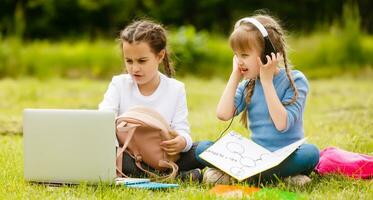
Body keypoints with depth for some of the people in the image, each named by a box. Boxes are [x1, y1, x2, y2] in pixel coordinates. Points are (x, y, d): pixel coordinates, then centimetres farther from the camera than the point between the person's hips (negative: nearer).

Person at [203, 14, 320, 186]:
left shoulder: (295, 81, -7)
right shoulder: (248, 85, 8)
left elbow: (282, 124, -20)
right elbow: (223, 114, -7)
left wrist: (267, 81, -17)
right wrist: (235, 76, -3)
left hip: (287, 156, -4)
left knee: (310, 153, -38)